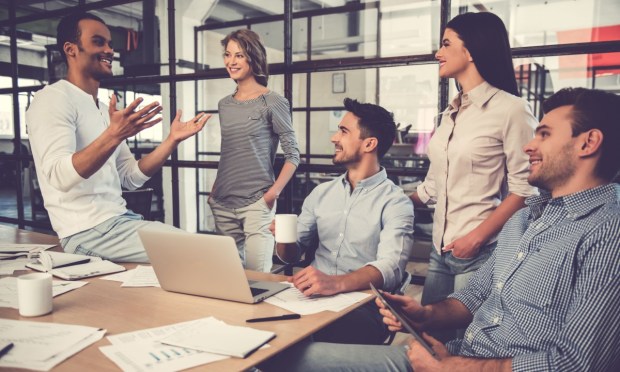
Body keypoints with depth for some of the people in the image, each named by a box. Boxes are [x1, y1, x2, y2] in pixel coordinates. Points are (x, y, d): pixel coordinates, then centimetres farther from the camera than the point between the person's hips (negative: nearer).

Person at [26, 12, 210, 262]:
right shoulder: (53, 99, -8)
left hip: (119, 220, 9)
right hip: (88, 232, -9)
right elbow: (59, 176, -24)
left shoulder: (104, 110, 18)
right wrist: (113, 136, -36)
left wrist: (172, 140, 3)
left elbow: (130, 178, 12)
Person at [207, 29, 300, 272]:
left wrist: (273, 193, -15)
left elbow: (293, 155, -6)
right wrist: (214, 191, 12)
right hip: (223, 205, 6)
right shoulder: (224, 105, 12)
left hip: (257, 204, -5)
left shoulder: (272, 102, -4)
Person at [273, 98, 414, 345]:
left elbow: (390, 268, -18)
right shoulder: (321, 193, 16)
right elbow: (291, 255, 18)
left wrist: (336, 282, -36)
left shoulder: (395, 203, -2)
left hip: (363, 303, -4)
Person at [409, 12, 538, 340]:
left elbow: (523, 189, -12)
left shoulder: (510, 109, -9)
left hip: (480, 252, -7)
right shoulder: (451, 113, 13)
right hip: (440, 251, 7)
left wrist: (478, 237, -17)